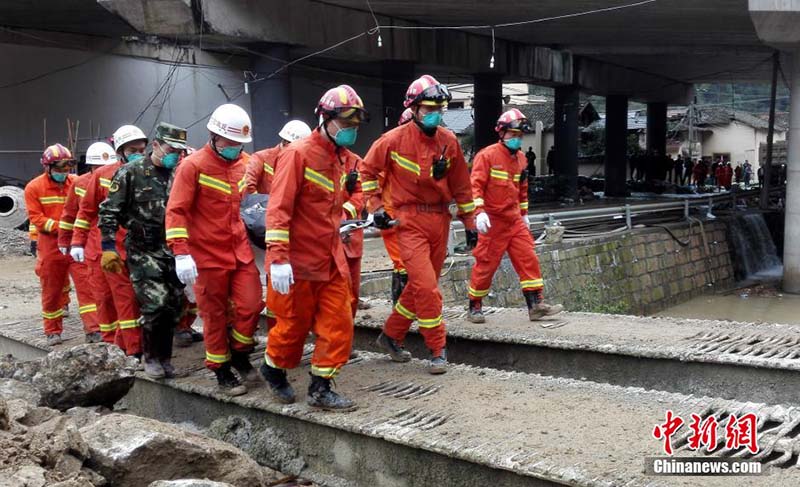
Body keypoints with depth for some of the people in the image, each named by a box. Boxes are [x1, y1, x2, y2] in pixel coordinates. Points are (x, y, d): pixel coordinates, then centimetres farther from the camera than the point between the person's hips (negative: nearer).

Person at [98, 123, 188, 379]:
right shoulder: (130, 173, -4)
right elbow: (108, 212, -4)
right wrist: (108, 248, -10)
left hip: (173, 251, 5)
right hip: (143, 252, -4)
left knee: (173, 307, 6)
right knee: (155, 304, -13)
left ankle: (165, 357, 21)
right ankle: (151, 357, 7)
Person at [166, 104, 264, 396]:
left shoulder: (244, 163, 8)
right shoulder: (193, 166, -9)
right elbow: (176, 211, -12)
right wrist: (181, 253, -20)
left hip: (241, 251, 5)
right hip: (208, 255, -5)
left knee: (251, 306, 0)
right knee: (215, 316, 5)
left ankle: (240, 355, 24)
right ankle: (222, 372, 20)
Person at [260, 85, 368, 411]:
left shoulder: (345, 158, 9)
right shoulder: (299, 154, -14)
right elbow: (279, 209, -19)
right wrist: (278, 258, -25)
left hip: (331, 259, 7)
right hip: (298, 261, -7)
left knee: (338, 325, 3)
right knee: (294, 325, 8)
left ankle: (320, 389, 16)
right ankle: (273, 368, 36)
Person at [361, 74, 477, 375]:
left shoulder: (449, 141, 3)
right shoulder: (394, 140, -8)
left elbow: (460, 185, 11)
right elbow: (368, 171, 5)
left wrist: (469, 222, 12)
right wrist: (375, 206, -1)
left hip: (440, 220, 5)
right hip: (410, 220, -5)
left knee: (422, 285, 12)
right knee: (426, 286, -12)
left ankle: (391, 336, 31)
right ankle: (438, 350, 2)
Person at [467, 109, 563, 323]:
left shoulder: (521, 159, 13)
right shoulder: (487, 155, -9)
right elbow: (475, 185, -15)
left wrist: (524, 213, 25)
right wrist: (479, 212, -25)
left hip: (515, 220, 7)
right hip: (493, 221, -6)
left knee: (528, 259, 1)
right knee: (486, 265, 0)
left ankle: (536, 305, 5)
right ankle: (474, 307, 14)